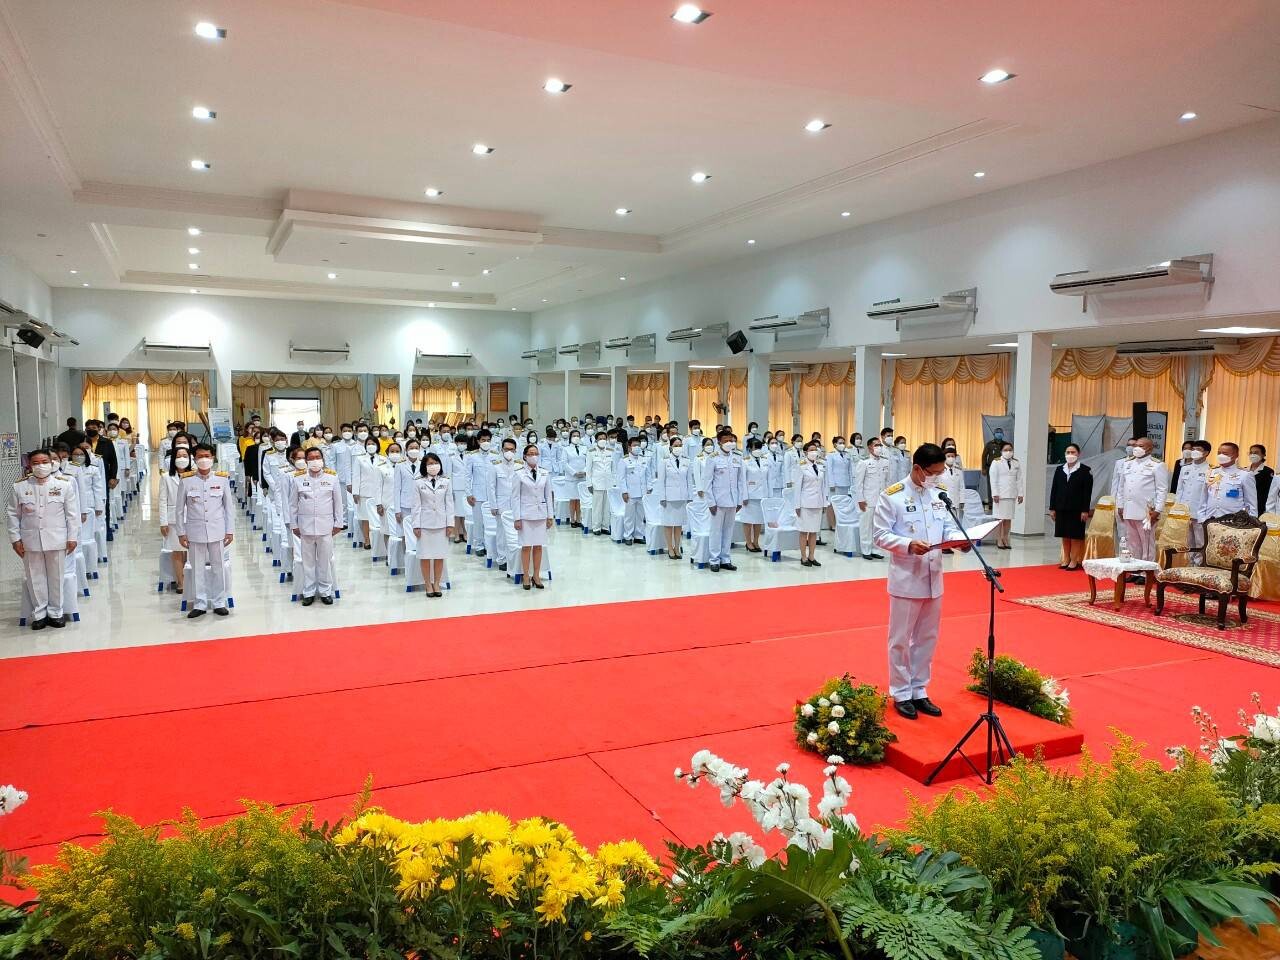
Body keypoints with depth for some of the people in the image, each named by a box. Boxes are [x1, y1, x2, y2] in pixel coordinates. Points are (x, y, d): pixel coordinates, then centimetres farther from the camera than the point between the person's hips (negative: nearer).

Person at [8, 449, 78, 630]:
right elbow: (14, 515, 5)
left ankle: (55, 613, 21)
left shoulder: (65, 484, -4)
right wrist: (15, 539, 1)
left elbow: (72, 513, -1)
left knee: (56, 577, 8)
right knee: (35, 578, 8)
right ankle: (39, 614, 20)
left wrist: (72, 537, -3)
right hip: (30, 540, 1)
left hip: (57, 539, -1)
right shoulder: (19, 487, 0)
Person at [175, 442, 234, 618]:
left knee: (218, 568, 6)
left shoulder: (222, 479, 0)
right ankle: (200, 604, 17)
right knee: (197, 569, 7)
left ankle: (219, 603, 16)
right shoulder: (186, 480, -2)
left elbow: (228, 506, 4)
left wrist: (230, 531, 2)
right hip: (195, 531, 0)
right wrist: (181, 533, 0)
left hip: (217, 531, 0)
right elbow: (180, 509, 2)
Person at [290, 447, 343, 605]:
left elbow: (338, 502, 6)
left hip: (325, 525, 0)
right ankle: (309, 592, 17)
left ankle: (326, 591, 15)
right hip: (306, 525, 0)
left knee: (326, 559, 4)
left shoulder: (332, 478, 1)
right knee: (308, 560, 7)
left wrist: (338, 523, 4)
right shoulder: (298, 479, 0)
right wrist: (294, 525, 5)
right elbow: (293, 504, 6)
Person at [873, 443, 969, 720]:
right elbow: (881, 536, -12)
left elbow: (948, 526, 11)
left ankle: (919, 692, 27)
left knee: (927, 638, 14)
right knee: (901, 639, 5)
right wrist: (909, 545, -26)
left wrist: (959, 539, -11)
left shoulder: (940, 494, 6)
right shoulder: (892, 496, -11)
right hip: (906, 579, -6)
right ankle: (901, 694, 18)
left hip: (933, 579, 6)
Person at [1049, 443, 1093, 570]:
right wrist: (1052, 508, 6)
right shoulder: (1059, 470, 10)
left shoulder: (1085, 470, -2)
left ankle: (1074, 561, 7)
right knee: (1064, 536, 9)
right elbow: (1054, 490, 10)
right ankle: (1066, 559, 17)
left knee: (1075, 536, 1)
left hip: (1076, 509, -4)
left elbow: (1087, 492, -6)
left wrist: (1085, 510, -11)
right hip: (1061, 508, 4)